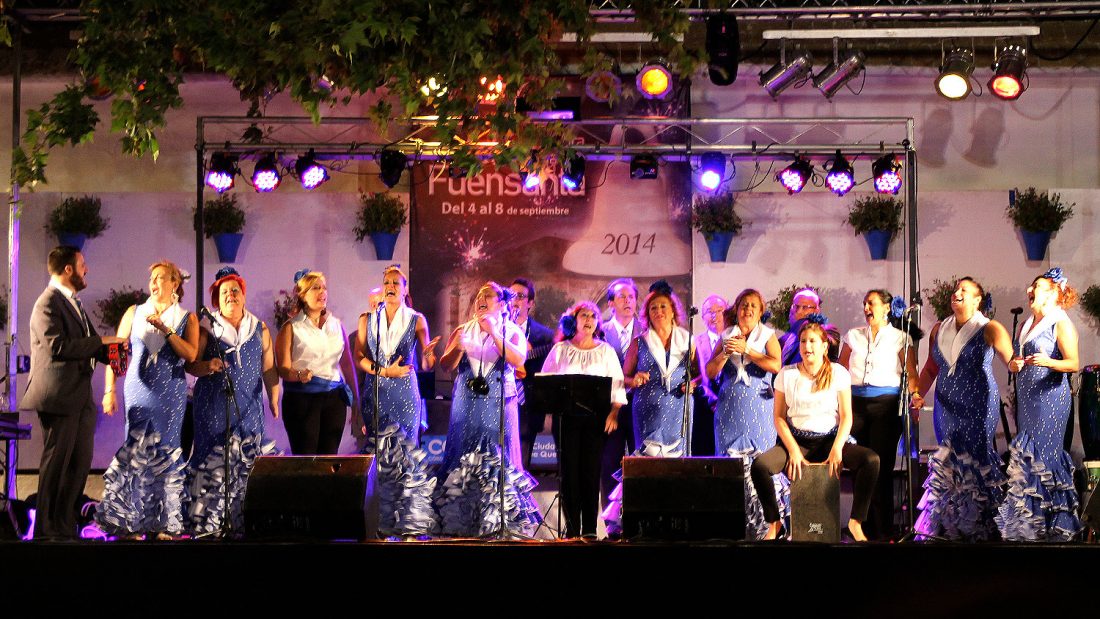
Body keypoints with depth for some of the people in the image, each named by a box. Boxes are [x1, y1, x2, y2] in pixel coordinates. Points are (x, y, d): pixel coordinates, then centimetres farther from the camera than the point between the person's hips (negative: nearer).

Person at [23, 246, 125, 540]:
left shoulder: (73, 303, 18)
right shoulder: (48, 303, -13)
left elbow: (87, 346, 21)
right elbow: (58, 346, -24)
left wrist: (112, 352, 2)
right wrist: (101, 341, -20)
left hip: (81, 397, 9)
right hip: (57, 397, -9)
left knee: (80, 463, 11)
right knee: (55, 464, -3)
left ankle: (65, 526, 19)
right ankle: (45, 530, 5)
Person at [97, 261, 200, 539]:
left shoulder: (187, 318, 7)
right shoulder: (134, 313, 10)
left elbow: (191, 354, -7)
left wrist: (165, 329, -13)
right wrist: (109, 390, -1)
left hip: (171, 393, 0)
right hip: (139, 391, 0)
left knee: (165, 452, 0)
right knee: (138, 450, -5)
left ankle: (163, 523, 5)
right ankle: (129, 522, -1)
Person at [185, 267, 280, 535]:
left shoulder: (260, 329, 13)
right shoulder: (207, 329, 5)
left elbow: (269, 368, 13)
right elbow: (190, 364, 1)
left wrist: (274, 397, 4)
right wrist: (206, 367, -20)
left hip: (249, 407, 2)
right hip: (214, 408, -2)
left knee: (247, 463, -2)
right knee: (213, 461, -8)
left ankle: (243, 522, 3)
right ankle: (206, 523, -5)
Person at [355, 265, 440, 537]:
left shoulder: (416, 320, 4)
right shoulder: (367, 320, 8)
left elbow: (425, 365, -2)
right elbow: (359, 358, 1)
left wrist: (428, 354, -24)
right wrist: (384, 371, -13)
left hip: (405, 393, -1)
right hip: (375, 393, 1)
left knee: (406, 453, -4)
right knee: (378, 454, -1)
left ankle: (408, 519, 0)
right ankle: (382, 521, 3)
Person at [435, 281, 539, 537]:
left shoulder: (512, 332, 5)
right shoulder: (463, 330, 12)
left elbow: (518, 360, -14)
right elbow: (446, 365, 3)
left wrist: (494, 334, -19)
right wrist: (457, 348, -16)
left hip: (498, 404, -2)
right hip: (467, 404, 2)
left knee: (498, 457, -5)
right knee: (465, 457, 0)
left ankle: (500, 521, -1)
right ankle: (462, 521, 4)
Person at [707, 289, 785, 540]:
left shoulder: (768, 336, 7)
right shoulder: (726, 336, 13)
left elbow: (776, 365, -10)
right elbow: (710, 372, 8)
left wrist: (746, 349, -15)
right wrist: (725, 353, -9)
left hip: (759, 405, -2)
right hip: (730, 406, 2)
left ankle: (766, 523, -6)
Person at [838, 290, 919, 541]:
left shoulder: (900, 338, 7)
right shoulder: (853, 336, 16)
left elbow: (911, 374, 1)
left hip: (886, 404, -3)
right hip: (856, 403, 3)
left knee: (882, 465, -6)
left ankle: (883, 530, 0)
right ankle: (864, 528, 7)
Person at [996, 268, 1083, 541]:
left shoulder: (1061, 323, -7)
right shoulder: (1027, 324, 17)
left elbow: (1074, 364, -15)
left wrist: (1048, 362, -32)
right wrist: (1015, 365, 6)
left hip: (1050, 396, -8)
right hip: (1026, 396, 8)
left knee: (1043, 454, -10)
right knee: (1025, 455, 6)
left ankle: (1052, 522, -4)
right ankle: (1028, 521, 10)